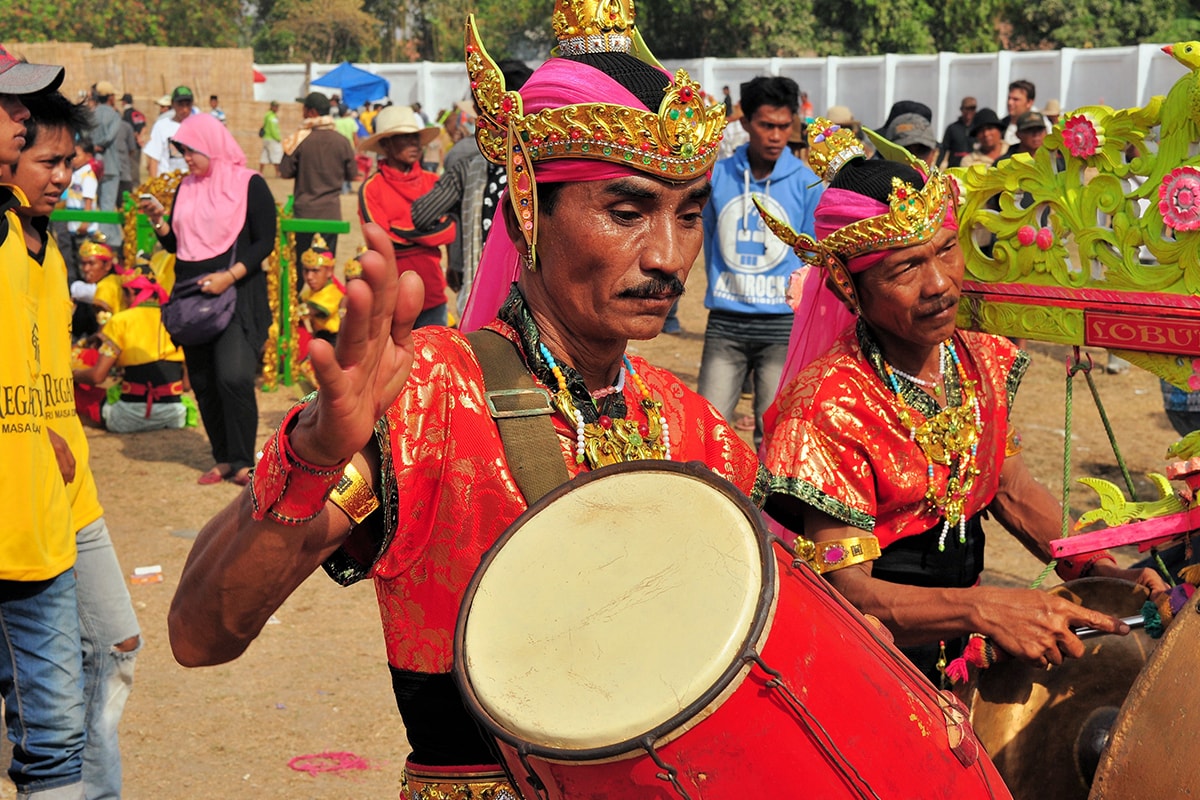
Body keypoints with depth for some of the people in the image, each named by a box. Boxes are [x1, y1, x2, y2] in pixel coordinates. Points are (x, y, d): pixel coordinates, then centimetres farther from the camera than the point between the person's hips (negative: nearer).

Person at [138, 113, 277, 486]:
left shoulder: (249, 184, -3)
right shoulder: (186, 189, 13)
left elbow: (265, 242, -7)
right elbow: (174, 244, 16)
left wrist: (230, 276, -18)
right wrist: (157, 219, -3)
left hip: (238, 292, -6)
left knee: (234, 375, -17)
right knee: (202, 381, 5)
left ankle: (242, 461, -5)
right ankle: (223, 459, 15)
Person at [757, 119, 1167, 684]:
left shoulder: (981, 361, 3)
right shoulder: (831, 404, -18)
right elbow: (845, 588, -20)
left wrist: (1097, 570, 1)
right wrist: (984, 609, -32)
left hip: (961, 639, 7)